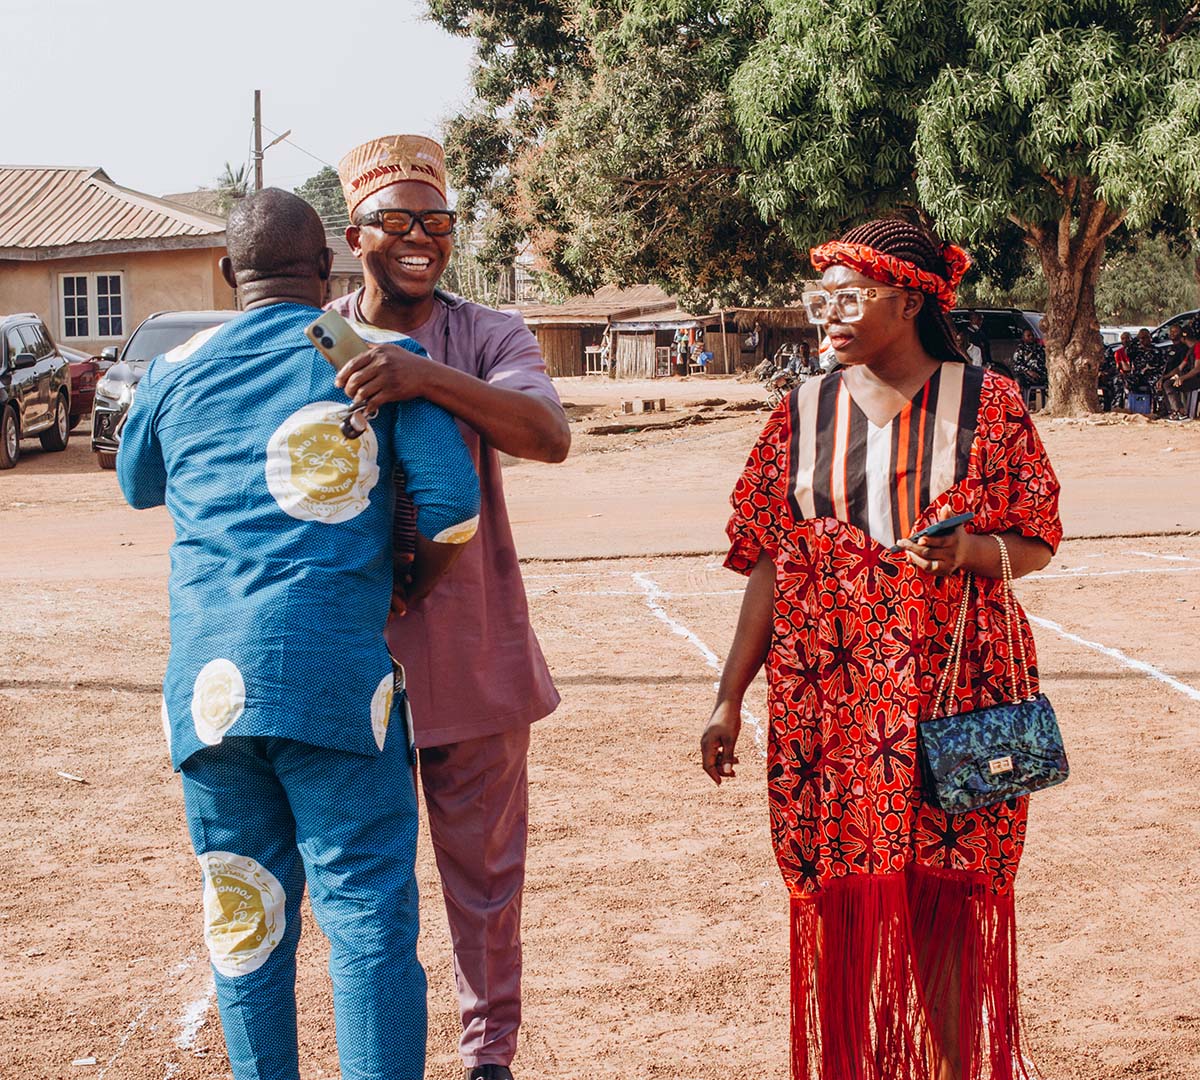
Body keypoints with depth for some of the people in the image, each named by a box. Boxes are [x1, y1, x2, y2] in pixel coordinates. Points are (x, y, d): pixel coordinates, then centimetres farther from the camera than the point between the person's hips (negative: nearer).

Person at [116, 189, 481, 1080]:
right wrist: (409, 595, 13)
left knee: (242, 913, 13)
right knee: (368, 912, 0)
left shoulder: (180, 371, 13)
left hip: (205, 677, 3)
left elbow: (138, 484, 31)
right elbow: (452, 505, -4)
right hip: (335, 671, -3)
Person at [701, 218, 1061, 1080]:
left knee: (949, 906, -2)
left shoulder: (988, 404, 1)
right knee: (840, 900, 2)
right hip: (828, 699, 2)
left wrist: (969, 548, -19)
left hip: (952, 685, -2)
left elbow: (1035, 545, 3)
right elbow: (772, 565, 8)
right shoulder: (805, 414, 7)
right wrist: (730, 700, 5)